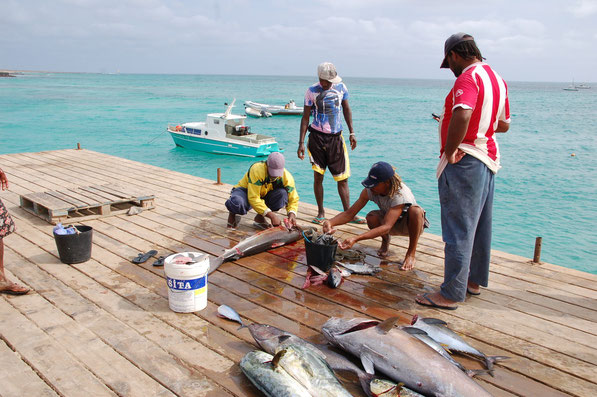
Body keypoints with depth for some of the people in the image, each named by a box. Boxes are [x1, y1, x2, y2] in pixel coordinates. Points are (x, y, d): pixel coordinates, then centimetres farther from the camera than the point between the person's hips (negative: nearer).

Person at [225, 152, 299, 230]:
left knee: (283, 194, -28)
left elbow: (293, 198, -7)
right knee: (237, 203, -41)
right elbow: (253, 198, -35)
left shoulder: (286, 177, -19)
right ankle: (233, 214, -1)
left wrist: (292, 213, -29)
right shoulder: (257, 170, -33)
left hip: (264, 195, 4)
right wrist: (271, 215, -40)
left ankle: (260, 218, -9)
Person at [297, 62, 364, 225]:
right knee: (318, 176, -1)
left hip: (336, 137, 2)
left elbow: (346, 109, 15)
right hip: (317, 136, -1)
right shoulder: (312, 91, -4)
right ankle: (321, 212, 13)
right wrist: (301, 143, -6)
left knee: (342, 178, 2)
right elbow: (305, 117, -1)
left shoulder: (341, 87, 2)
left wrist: (351, 132, 9)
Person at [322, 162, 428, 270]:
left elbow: (386, 227, -44)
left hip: (411, 224, -4)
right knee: (371, 217, -29)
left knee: (415, 211, -38)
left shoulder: (401, 194, -36)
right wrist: (330, 222, -39)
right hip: (390, 223, 4)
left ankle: (411, 254, -19)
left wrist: (355, 239, -54)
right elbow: (349, 214, -18)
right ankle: (385, 240, 4)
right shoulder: (370, 190, -21)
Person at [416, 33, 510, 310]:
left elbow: (462, 114, -36)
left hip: (464, 161, -10)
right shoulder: (496, 78, 14)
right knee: (480, 225, 17)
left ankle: (452, 294, 3)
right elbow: (504, 124, 21)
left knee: (458, 229, -5)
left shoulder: (468, 78, -16)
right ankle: (475, 281, 31)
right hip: (488, 159, 10)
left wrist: (449, 150, -26)